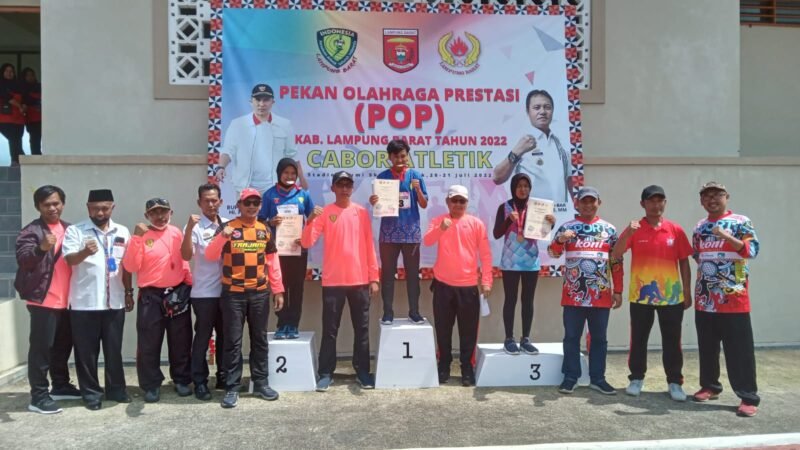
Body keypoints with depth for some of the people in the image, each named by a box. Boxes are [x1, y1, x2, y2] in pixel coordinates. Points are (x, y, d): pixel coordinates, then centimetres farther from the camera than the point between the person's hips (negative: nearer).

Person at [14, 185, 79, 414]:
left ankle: (60, 386, 29)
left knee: (64, 345, 16)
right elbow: (23, 259, -22)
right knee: (41, 348, -3)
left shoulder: (69, 229, 13)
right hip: (43, 299, -7)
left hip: (66, 299, 7)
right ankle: (38, 396, 3)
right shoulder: (31, 231, -8)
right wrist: (42, 247, -40)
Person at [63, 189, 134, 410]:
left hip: (114, 301, 3)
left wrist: (128, 292, 11)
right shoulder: (75, 231, -3)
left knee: (114, 349, 11)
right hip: (84, 303, -3)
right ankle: (91, 393, 17)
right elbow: (69, 259, -16)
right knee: (87, 351, 5)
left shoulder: (122, 232, 9)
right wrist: (85, 252, -37)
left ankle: (116, 389, 23)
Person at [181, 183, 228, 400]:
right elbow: (186, 255, -20)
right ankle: (200, 382, 11)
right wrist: (189, 229, -31)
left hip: (226, 290, 5)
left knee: (225, 335, 13)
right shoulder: (195, 226, -7)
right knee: (203, 337, 2)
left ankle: (223, 377, 26)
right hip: (204, 293, -5)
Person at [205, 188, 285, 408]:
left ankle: (261, 383, 21)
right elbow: (209, 256, -12)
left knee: (260, 339, 10)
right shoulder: (228, 228, -3)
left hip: (260, 293, 3)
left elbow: (272, 261, 11)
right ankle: (232, 388, 9)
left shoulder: (265, 230, 8)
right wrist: (222, 237, -31)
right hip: (233, 294, -3)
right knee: (233, 341, 1)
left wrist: (278, 290, 8)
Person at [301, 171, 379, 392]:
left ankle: (362, 371, 17)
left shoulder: (361, 212, 7)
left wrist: (374, 277, 3)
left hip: (360, 280, 2)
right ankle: (326, 373, 11)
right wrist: (310, 221, -23)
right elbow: (307, 243, -6)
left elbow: (369, 246, 7)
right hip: (333, 281, -2)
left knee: (362, 328, 7)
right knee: (330, 329, 3)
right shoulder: (324, 213, 1)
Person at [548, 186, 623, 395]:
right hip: (573, 294, -1)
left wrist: (618, 291, 4)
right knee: (571, 337, 4)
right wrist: (560, 240, -23)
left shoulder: (609, 229, 7)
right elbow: (553, 253, -2)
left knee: (599, 338, 8)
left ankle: (597, 378, 18)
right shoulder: (567, 227, 3)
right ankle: (570, 377, 14)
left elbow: (616, 262, 8)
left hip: (601, 294, 1)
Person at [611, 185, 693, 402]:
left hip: (671, 296, 1)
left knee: (672, 341, 7)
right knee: (638, 339, 8)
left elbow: (684, 262, 7)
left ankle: (675, 382, 18)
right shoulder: (634, 229, -1)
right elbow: (616, 255, -11)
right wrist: (627, 233, -26)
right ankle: (636, 379, 21)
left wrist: (687, 292, 6)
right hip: (640, 295, -1)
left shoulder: (675, 230, 2)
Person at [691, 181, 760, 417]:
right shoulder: (699, 227, 13)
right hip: (705, 299, 5)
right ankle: (709, 386, 26)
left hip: (734, 298, -5)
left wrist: (728, 237, -27)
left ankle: (749, 397, 3)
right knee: (707, 347, 12)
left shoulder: (741, 222, -2)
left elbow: (753, 250, -14)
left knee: (739, 350, -3)